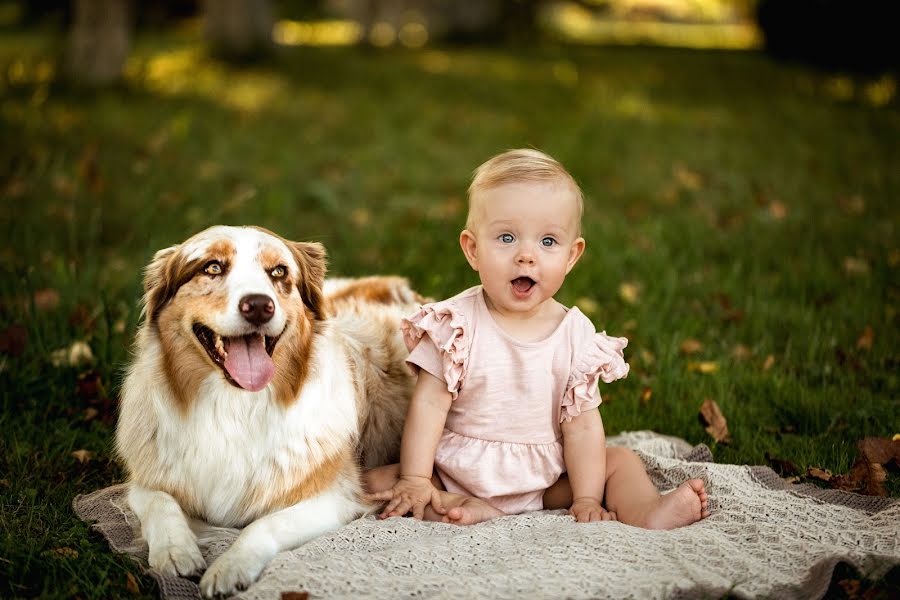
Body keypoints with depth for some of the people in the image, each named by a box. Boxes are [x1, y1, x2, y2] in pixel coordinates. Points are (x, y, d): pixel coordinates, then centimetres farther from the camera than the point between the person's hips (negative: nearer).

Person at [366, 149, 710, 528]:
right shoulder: (457, 323, -12)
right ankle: (468, 507, -36)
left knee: (622, 461, -7)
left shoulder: (576, 333, -8)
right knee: (377, 482, -20)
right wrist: (415, 480, -18)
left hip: (546, 480, 2)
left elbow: (582, 422, -8)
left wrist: (587, 500, -13)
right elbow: (430, 403, -13)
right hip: (458, 471, -1)